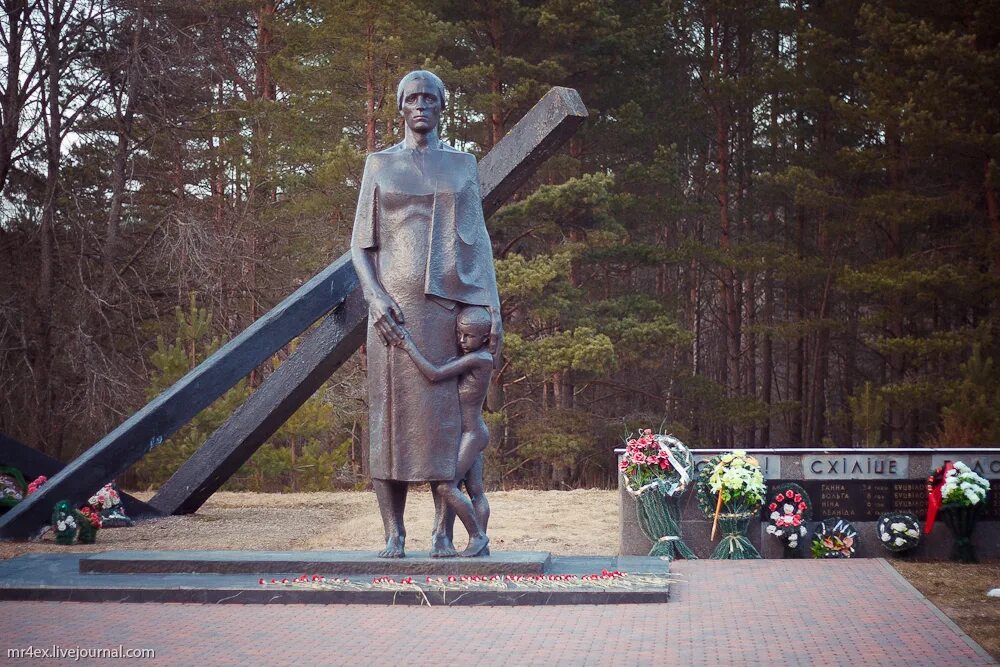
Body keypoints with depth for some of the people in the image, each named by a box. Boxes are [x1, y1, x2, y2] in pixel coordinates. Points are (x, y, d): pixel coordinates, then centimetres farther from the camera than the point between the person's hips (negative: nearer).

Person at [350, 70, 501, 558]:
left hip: (451, 304, 1)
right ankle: (393, 534, 0)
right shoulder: (380, 165, 11)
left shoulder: (462, 165, 13)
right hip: (395, 306, 0)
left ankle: (444, 534, 0)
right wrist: (376, 297, -9)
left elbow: (479, 241, 11)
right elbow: (361, 244, 8)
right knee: (392, 412, -4)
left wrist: (493, 307, 0)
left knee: (446, 414, -3)